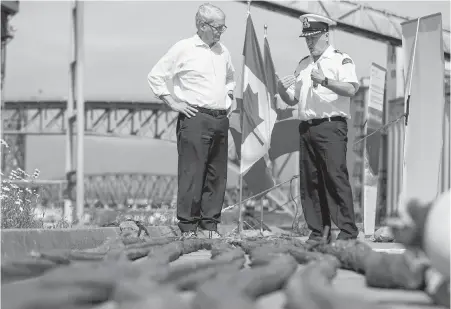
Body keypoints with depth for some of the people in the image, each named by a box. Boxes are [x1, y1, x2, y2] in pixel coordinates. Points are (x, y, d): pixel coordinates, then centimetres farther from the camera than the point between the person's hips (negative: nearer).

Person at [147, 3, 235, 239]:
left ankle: (211, 225, 12)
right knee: (192, 173, -8)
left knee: (217, 175, 6)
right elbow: (155, 76, -3)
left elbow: (231, 78, 36)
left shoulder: (223, 51, 16)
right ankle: (188, 227, -5)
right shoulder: (184, 49, -4)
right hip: (195, 118, -6)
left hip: (221, 119, 6)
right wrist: (173, 103, -6)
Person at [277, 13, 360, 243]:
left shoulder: (340, 60, 1)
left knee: (336, 178, -12)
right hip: (307, 128, 7)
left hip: (332, 127, -7)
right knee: (309, 181, 4)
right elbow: (292, 100, 24)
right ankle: (318, 231, 9)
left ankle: (348, 231, -9)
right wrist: (282, 89, 3)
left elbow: (351, 89, -15)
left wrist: (324, 80, -23)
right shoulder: (303, 65, 22)